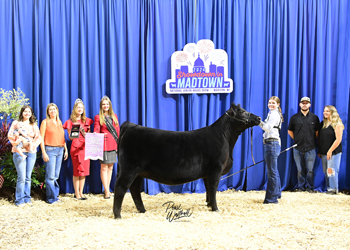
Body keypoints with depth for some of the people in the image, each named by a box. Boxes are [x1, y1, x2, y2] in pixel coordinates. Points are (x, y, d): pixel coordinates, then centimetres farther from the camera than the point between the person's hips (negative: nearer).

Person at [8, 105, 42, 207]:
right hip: (19, 152, -3)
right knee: (22, 177, -8)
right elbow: (10, 135, 0)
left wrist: (33, 145, -5)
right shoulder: (16, 123, 4)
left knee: (28, 177, 7)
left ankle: (27, 198, 15)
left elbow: (39, 137, 11)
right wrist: (17, 143, -9)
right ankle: (19, 200, 1)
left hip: (31, 152, 4)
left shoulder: (34, 125, 14)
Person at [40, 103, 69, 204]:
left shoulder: (59, 122, 15)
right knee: (50, 176, -5)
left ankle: (55, 195, 14)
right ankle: (51, 198, 0)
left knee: (56, 175, 7)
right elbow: (41, 138, -5)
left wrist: (66, 149, 13)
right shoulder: (45, 122, -1)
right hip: (50, 150, -5)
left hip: (60, 150, 5)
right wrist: (44, 153, -12)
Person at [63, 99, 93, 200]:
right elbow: (70, 137, 0)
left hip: (85, 147, 4)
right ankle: (77, 193, 3)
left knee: (84, 170, 4)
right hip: (76, 147, -4)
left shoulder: (87, 121, 15)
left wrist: (86, 134, -4)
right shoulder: (71, 121, 4)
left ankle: (81, 192, 13)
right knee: (77, 171, -4)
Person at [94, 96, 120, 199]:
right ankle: (106, 191, 0)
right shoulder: (98, 117, 2)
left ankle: (107, 189, 17)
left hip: (113, 144, 5)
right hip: (104, 145, -4)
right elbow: (96, 130, -3)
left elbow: (118, 131, 15)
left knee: (110, 167, 9)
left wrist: (119, 144, 10)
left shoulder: (114, 116, 14)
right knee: (104, 168, -3)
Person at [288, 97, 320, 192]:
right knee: (300, 170, 5)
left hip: (310, 148, -1)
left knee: (310, 170, -1)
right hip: (298, 148, 1)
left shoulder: (314, 118, 5)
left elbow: (317, 131, 13)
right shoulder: (294, 117, 6)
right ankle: (300, 187, 14)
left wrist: (312, 140, 7)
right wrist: (296, 139, 8)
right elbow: (290, 131, 14)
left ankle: (310, 187, 9)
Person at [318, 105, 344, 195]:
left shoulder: (337, 124, -8)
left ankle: (334, 189, 2)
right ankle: (328, 188, 15)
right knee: (326, 172, 8)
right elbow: (320, 138, 16)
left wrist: (330, 151, -15)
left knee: (332, 170, -7)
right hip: (324, 152, 6)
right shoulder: (323, 123, 12)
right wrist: (319, 151, 12)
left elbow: (338, 139, -14)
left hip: (334, 152, -6)